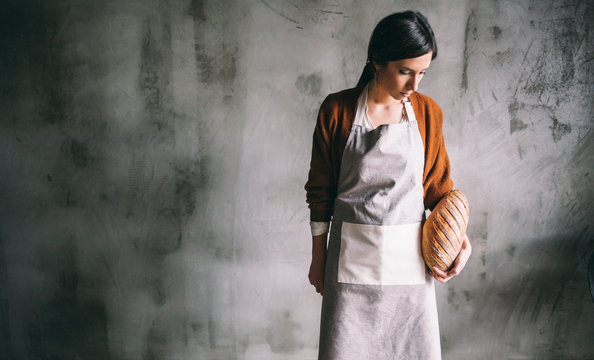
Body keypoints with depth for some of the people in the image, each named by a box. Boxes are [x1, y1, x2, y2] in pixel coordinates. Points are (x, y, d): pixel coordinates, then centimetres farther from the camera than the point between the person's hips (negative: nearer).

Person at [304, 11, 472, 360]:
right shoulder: (337, 109, -5)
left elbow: (438, 186, 8)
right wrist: (318, 257, 5)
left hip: (409, 254, 2)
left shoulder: (427, 112, 1)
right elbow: (321, 191, 2)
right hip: (352, 254, -1)